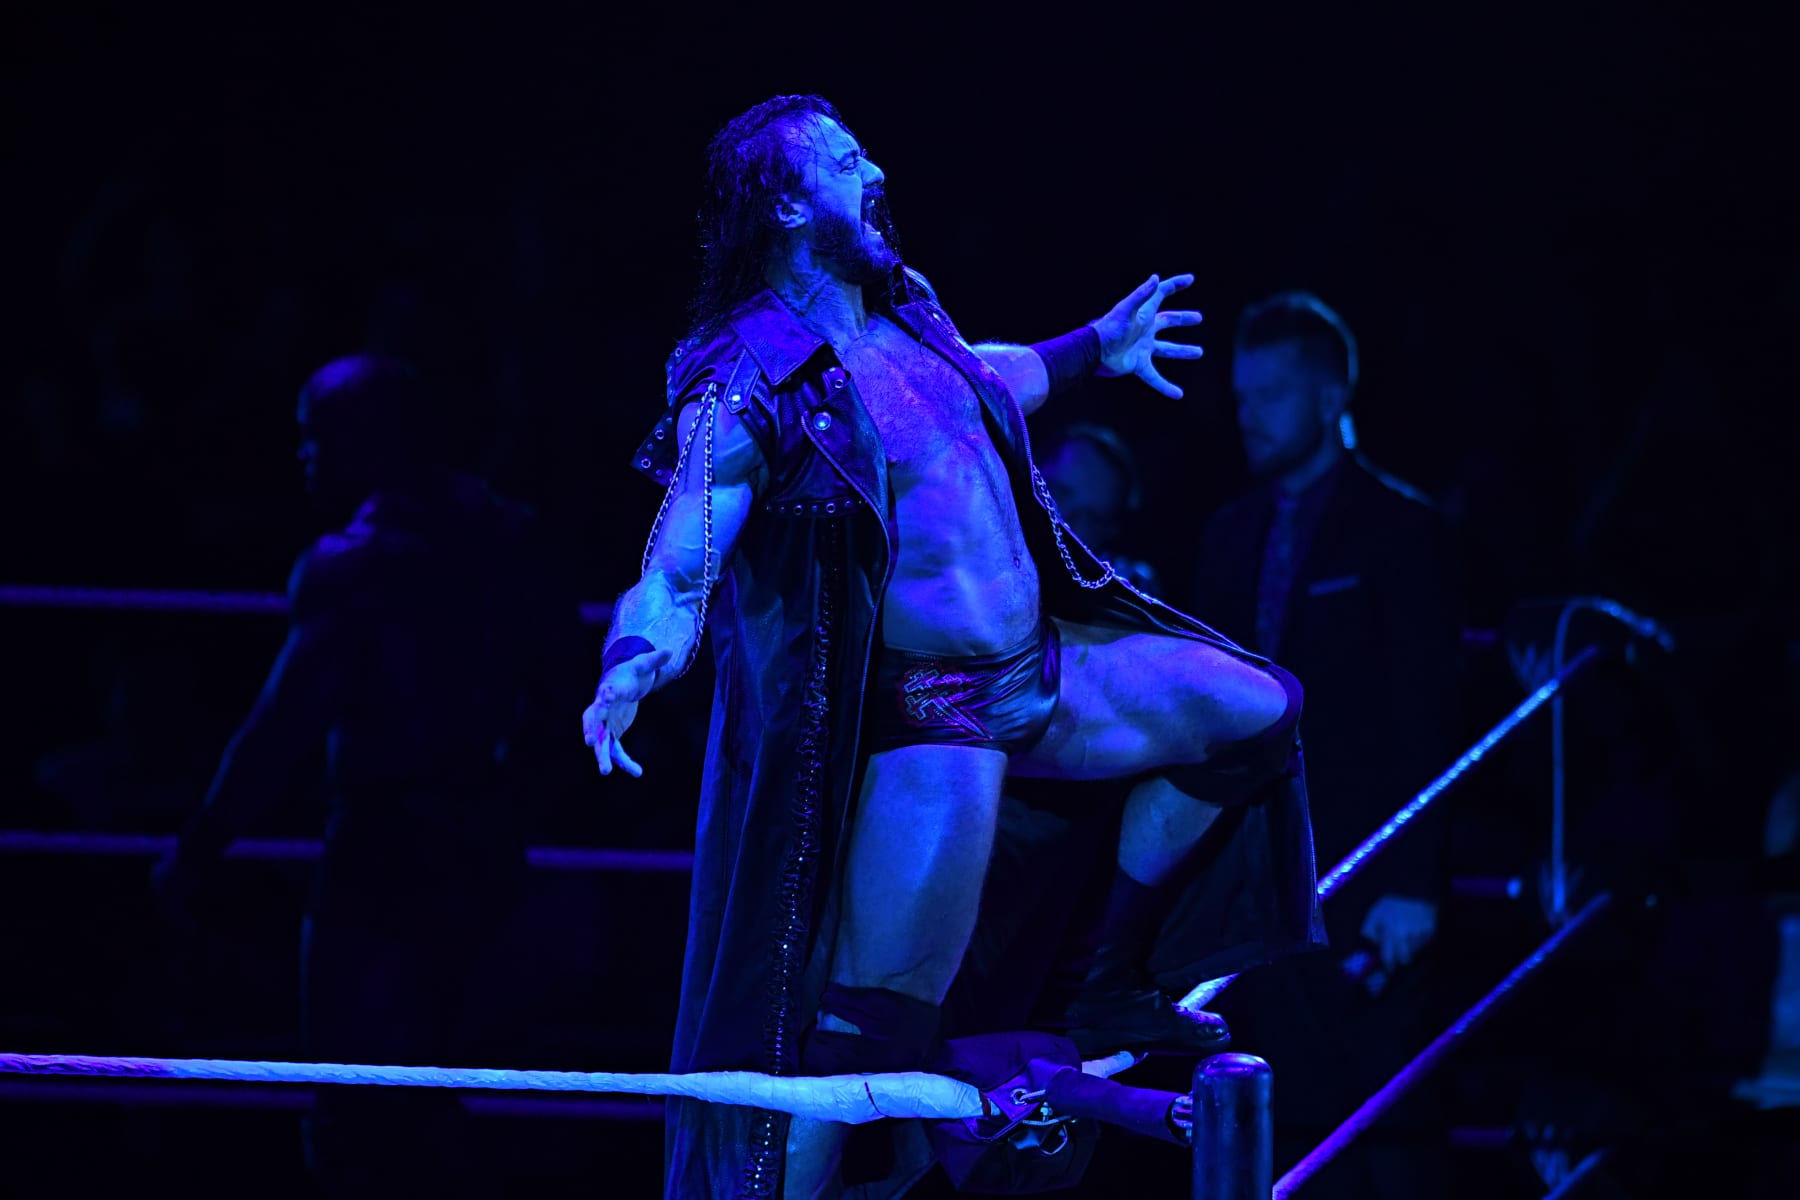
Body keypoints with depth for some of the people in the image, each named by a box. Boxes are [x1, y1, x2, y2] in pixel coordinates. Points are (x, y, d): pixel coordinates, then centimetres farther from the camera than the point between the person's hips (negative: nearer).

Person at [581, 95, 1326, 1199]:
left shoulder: (905, 314, 7)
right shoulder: (748, 388, -18)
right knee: (863, 1022, -16)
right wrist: (635, 665, -45)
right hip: (922, 718, -9)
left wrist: (1091, 352, 43)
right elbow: (678, 570, -25)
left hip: (1039, 666, 9)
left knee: (1257, 711, 17)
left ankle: (1104, 981, 21)